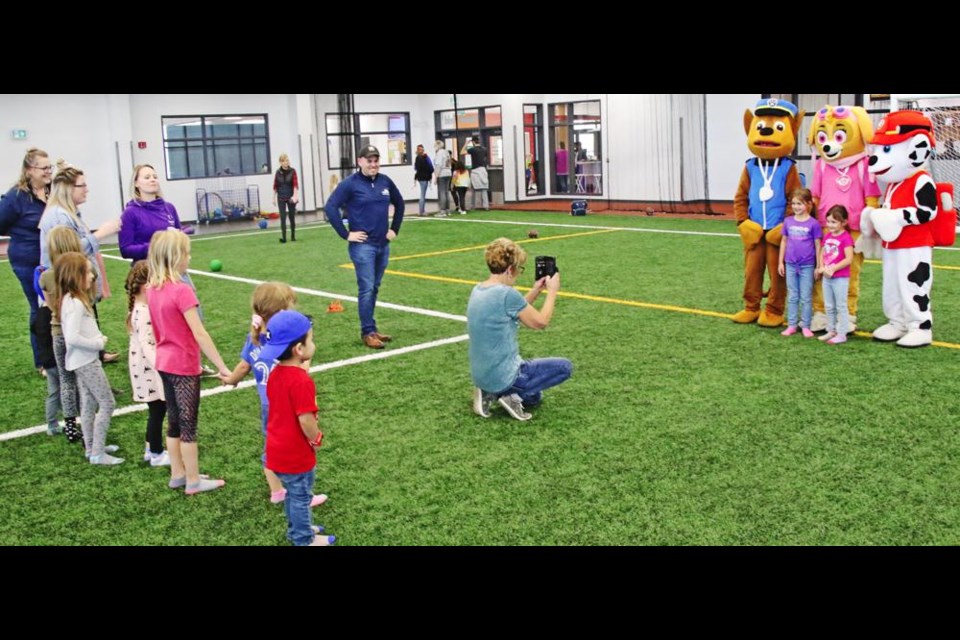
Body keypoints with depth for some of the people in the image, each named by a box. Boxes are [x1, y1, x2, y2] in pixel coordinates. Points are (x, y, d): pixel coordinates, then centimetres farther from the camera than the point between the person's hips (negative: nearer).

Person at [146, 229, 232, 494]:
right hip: (184, 366, -8)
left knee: (174, 420, 17)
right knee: (189, 424, 3)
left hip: (164, 363, 8)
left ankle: (177, 474, 28)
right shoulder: (181, 291, -22)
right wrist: (222, 366, -21)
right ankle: (193, 481, 13)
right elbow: (199, 335, -24)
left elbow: (158, 329, 12)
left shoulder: (152, 288, 2)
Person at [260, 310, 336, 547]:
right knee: (301, 497, 10)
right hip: (297, 453, -8)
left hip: (278, 449, 8)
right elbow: (306, 420, -28)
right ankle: (304, 540, 25)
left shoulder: (275, 373, 0)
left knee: (293, 493, 25)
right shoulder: (301, 381, -28)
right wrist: (316, 440, -9)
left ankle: (297, 529, 42)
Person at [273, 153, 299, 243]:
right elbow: (275, 186, 6)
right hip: (281, 198, 1)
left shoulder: (292, 171, -5)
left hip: (291, 197, -1)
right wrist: (274, 198, 6)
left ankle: (293, 236, 18)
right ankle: (283, 237, -9)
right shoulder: (278, 172, 1)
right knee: (283, 217, -7)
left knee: (292, 217, 7)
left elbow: (295, 184, -12)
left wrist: (295, 196, -24)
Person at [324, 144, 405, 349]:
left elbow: (399, 203, 21)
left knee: (374, 288, 12)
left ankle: (371, 329, 21)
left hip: (383, 244, 5)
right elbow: (330, 208, -13)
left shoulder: (385, 181, 6)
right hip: (362, 245, -5)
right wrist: (346, 234, -14)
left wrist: (395, 229, 14)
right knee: (366, 289, -6)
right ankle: (368, 332, 1)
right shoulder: (350, 183, -9)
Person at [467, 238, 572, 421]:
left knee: (534, 398, 32)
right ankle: (511, 395, -3)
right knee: (564, 367, 8)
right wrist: (552, 291, 4)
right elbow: (540, 322, -9)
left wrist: (536, 291, 15)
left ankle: (491, 393, 8)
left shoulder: (477, 290, 4)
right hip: (502, 376, -9)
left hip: (481, 375, 9)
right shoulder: (507, 294, -22)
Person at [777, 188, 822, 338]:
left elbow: (817, 245, -2)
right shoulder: (788, 221, 2)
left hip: (807, 266, -3)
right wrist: (781, 262, 9)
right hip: (791, 265, 3)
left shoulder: (813, 223, -7)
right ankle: (791, 325, 16)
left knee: (806, 298, 4)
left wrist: (818, 266, -2)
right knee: (792, 297, 10)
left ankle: (806, 326, 12)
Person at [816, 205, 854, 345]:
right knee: (829, 306, 14)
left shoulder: (845, 237, -13)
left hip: (840, 278, -7)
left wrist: (833, 268, -19)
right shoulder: (827, 236, 9)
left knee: (841, 306, 0)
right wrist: (822, 268, -6)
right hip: (827, 277, 7)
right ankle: (831, 331, 25)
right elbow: (822, 254, 12)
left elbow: (849, 259, -18)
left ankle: (842, 334, 4)